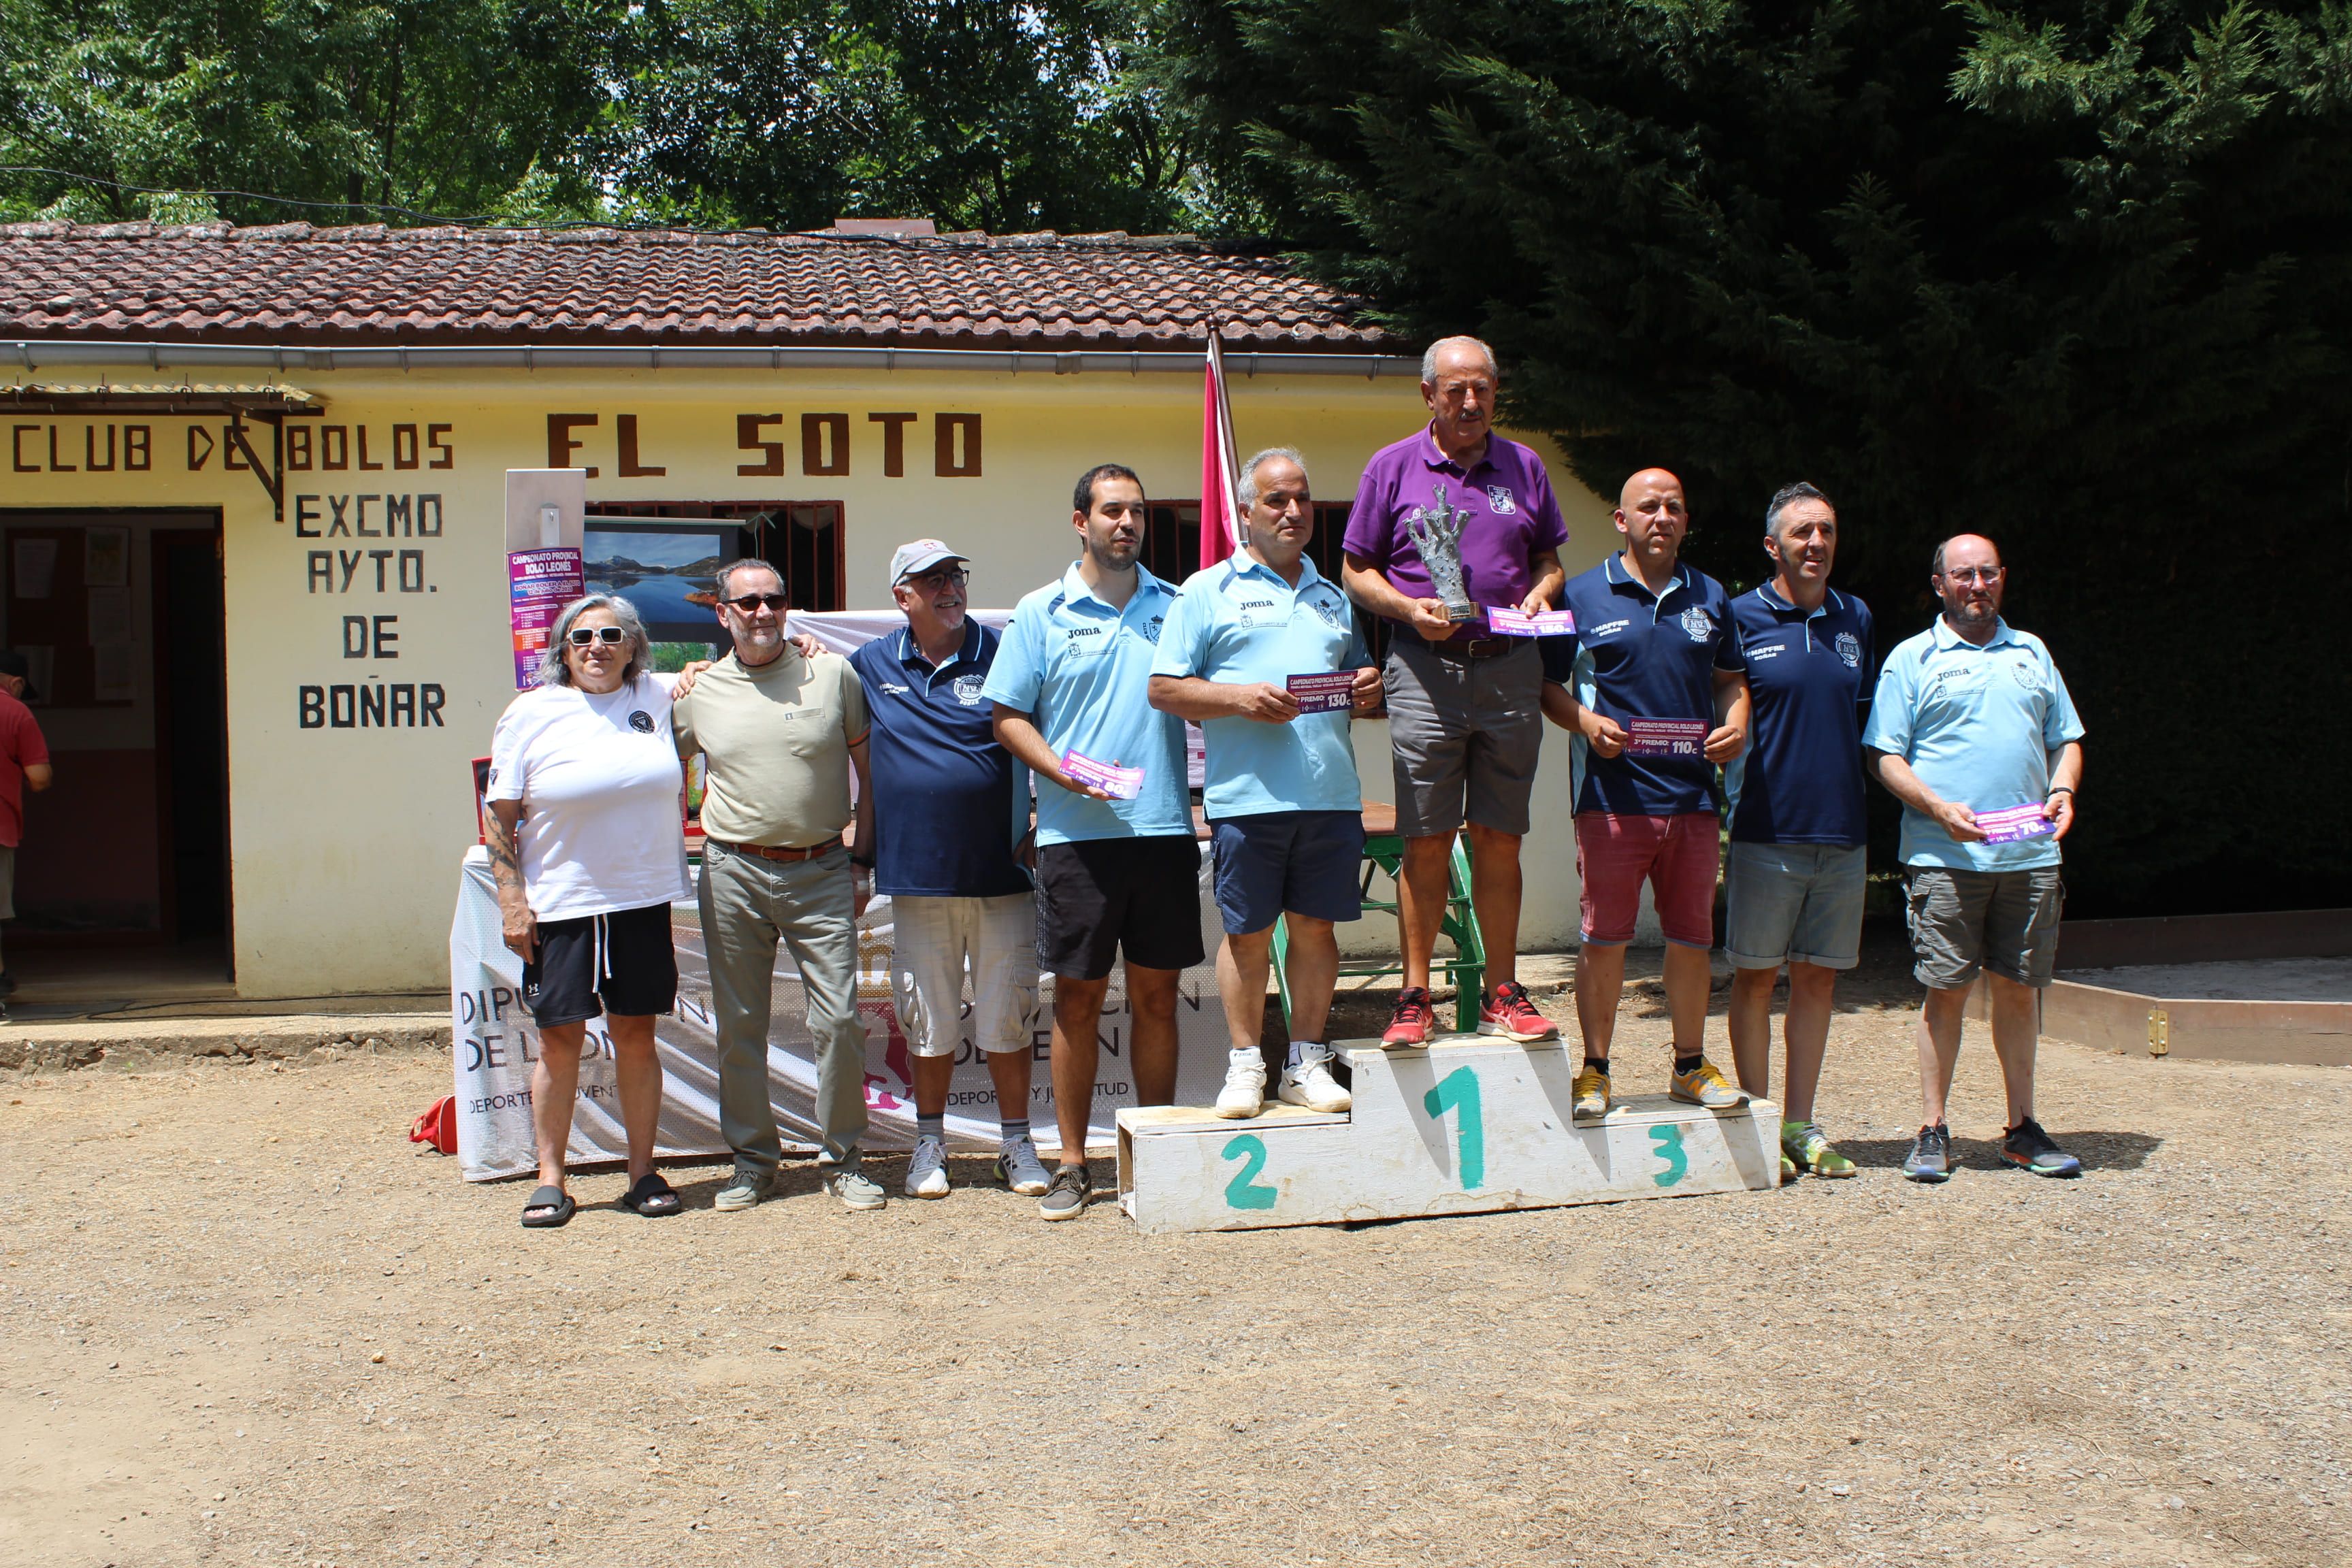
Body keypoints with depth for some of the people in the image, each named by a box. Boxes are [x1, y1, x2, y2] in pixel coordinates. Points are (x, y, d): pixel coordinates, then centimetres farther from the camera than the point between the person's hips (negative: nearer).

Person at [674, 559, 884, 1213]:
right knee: (739, 1024, 7)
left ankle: (841, 1158, 9)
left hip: (820, 871, -1)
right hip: (733, 872, 2)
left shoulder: (833, 674, 2)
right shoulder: (699, 692, 6)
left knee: (838, 1019, -5)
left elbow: (869, 771, 7)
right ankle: (752, 1158, 20)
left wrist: (863, 862, 4)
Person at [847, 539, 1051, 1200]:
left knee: (1007, 1018, 5)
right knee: (929, 1020, 9)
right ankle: (929, 1144, 23)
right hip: (917, 876, 1)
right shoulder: (871, 667, 6)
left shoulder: (1002, 656, 0)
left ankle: (1016, 1144, 18)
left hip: (1001, 874, -1)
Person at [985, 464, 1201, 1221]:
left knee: (1156, 995, 7)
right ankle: (1072, 1163, 12)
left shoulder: (1175, 606, 12)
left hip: (1165, 826, 2)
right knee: (1078, 996, 3)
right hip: (1077, 833, -2)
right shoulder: (1041, 613, 5)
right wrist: (1065, 770, -11)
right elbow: (1009, 717, 3)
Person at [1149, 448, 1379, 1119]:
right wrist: (1241, 698, -13)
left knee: (1315, 926, 7)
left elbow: (1356, 672, 29)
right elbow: (1165, 688, 0)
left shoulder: (1333, 597, 21)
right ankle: (1244, 1064, 13)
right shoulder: (1209, 591, 6)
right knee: (1247, 933, 2)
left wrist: (1369, 686, 5)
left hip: (1330, 794, 4)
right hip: (1247, 795, -4)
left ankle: (1306, 1063, 16)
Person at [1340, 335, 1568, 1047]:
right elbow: (1355, 570, 7)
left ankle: (1502, 995, 11)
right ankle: (1415, 998, 4)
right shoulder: (1393, 468, 7)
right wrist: (1410, 609, -10)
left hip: (1510, 669, 2)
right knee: (1427, 840, -3)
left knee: (1499, 837, 5)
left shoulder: (1524, 467, 14)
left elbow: (1548, 557, 21)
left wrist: (1540, 595, -1)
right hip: (1426, 668, -2)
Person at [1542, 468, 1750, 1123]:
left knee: (1692, 938, 8)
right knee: (1604, 939, -2)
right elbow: (1548, 684, 6)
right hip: (1613, 794, -3)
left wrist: (1736, 725, 3)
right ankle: (1594, 1070, 8)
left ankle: (1691, 1065, 21)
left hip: (1693, 797, 3)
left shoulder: (1710, 597, 15)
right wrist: (1585, 722, -12)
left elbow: (1731, 678, 23)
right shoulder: (1583, 595, 4)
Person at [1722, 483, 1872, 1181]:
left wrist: (1852, 801, 11)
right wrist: (1726, 807, -10)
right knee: (1755, 978, 2)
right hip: (1765, 831, -4)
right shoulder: (1741, 618, -2)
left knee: (1818, 979, 8)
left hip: (1841, 834, 4)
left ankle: (1801, 1125, 16)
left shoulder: (1855, 620, 12)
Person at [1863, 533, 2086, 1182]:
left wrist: (2062, 789, 0)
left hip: (2030, 855, 4)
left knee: (2018, 989, 7)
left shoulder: (2031, 653, 19)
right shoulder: (1912, 659, 6)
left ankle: (2023, 1128, 16)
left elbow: (2067, 739, 21)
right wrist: (1939, 808, -15)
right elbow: (1885, 755, 0)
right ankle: (1932, 1132, 5)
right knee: (1946, 989, -2)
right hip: (1944, 856, -4)